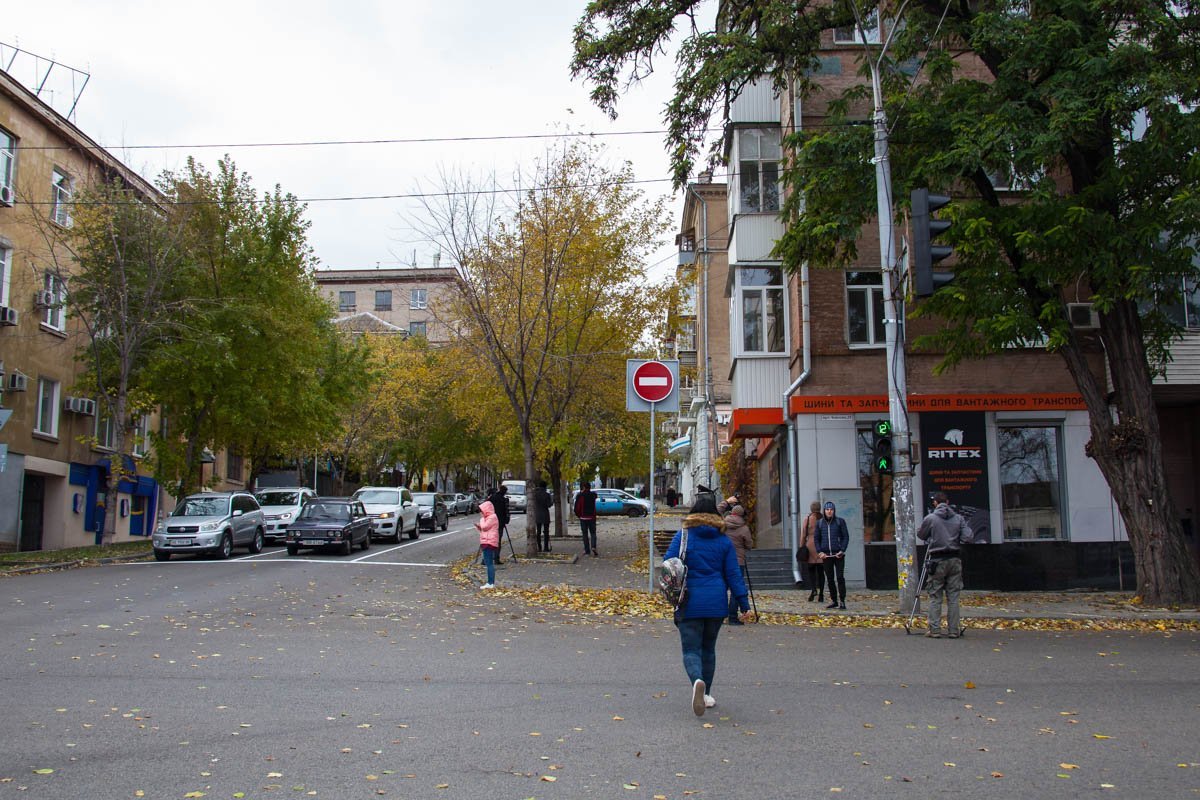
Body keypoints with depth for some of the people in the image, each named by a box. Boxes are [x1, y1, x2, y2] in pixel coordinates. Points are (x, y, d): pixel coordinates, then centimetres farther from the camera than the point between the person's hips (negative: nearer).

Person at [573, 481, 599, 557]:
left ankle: (587, 550, 8)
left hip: (583, 518, -2)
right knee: (593, 533, 8)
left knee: (585, 534, 8)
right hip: (592, 517, 2)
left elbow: (576, 508, -10)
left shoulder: (580, 496, -10)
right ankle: (593, 547, -13)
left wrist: (578, 515, 7)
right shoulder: (593, 495, -2)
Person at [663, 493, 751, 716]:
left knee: (691, 649, -1)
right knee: (708, 648, 18)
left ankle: (698, 681, -29)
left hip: (690, 603, -3)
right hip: (716, 603, 3)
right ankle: (706, 694, 25)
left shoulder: (683, 536, -2)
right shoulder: (723, 540, 4)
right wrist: (743, 603, 6)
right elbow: (733, 574, 3)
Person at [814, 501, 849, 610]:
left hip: (838, 555, -3)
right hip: (826, 555, 3)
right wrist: (819, 552, -2)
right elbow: (817, 539, 11)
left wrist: (842, 551, -10)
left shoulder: (840, 521, 0)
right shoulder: (819, 523, 7)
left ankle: (842, 601, -3)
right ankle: (833, 600, 15)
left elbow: (846, 537, 1)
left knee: (840, 577, -7)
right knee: (829, 578, 6)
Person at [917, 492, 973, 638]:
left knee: (935, 597, 4)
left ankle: (934, 630, 1)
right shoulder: (958, 519, 3)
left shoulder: (930, 518, -4)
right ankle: (954, 630, 7)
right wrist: (956, 540, 15)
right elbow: (968, 538, -2)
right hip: (955, 560, 2)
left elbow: (920, 535, 6)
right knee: (953, 597, 7)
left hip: (937, 560, -2)